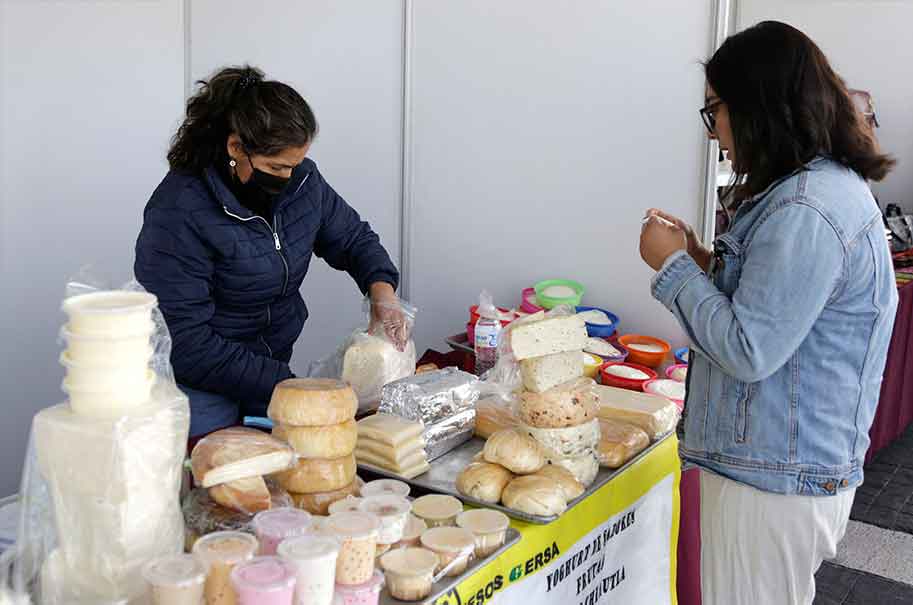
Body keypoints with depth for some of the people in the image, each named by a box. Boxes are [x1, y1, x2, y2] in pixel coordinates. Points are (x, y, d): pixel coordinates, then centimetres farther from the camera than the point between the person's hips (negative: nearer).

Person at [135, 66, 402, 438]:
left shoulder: (301, 178, -5)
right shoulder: (179, 212, -23)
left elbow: (353, 237, 12)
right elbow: (184, 341, -24)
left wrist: (381, 288, -9)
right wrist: (281, 383, -26)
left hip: (276, 363, 6)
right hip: (200, 388, -5)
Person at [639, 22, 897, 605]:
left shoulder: (805, 212, -23)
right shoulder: (832, 185, 11)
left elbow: (748, 351, -22)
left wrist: (674, 265, -12)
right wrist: (704, 260, 6)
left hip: (772, 480, -10)